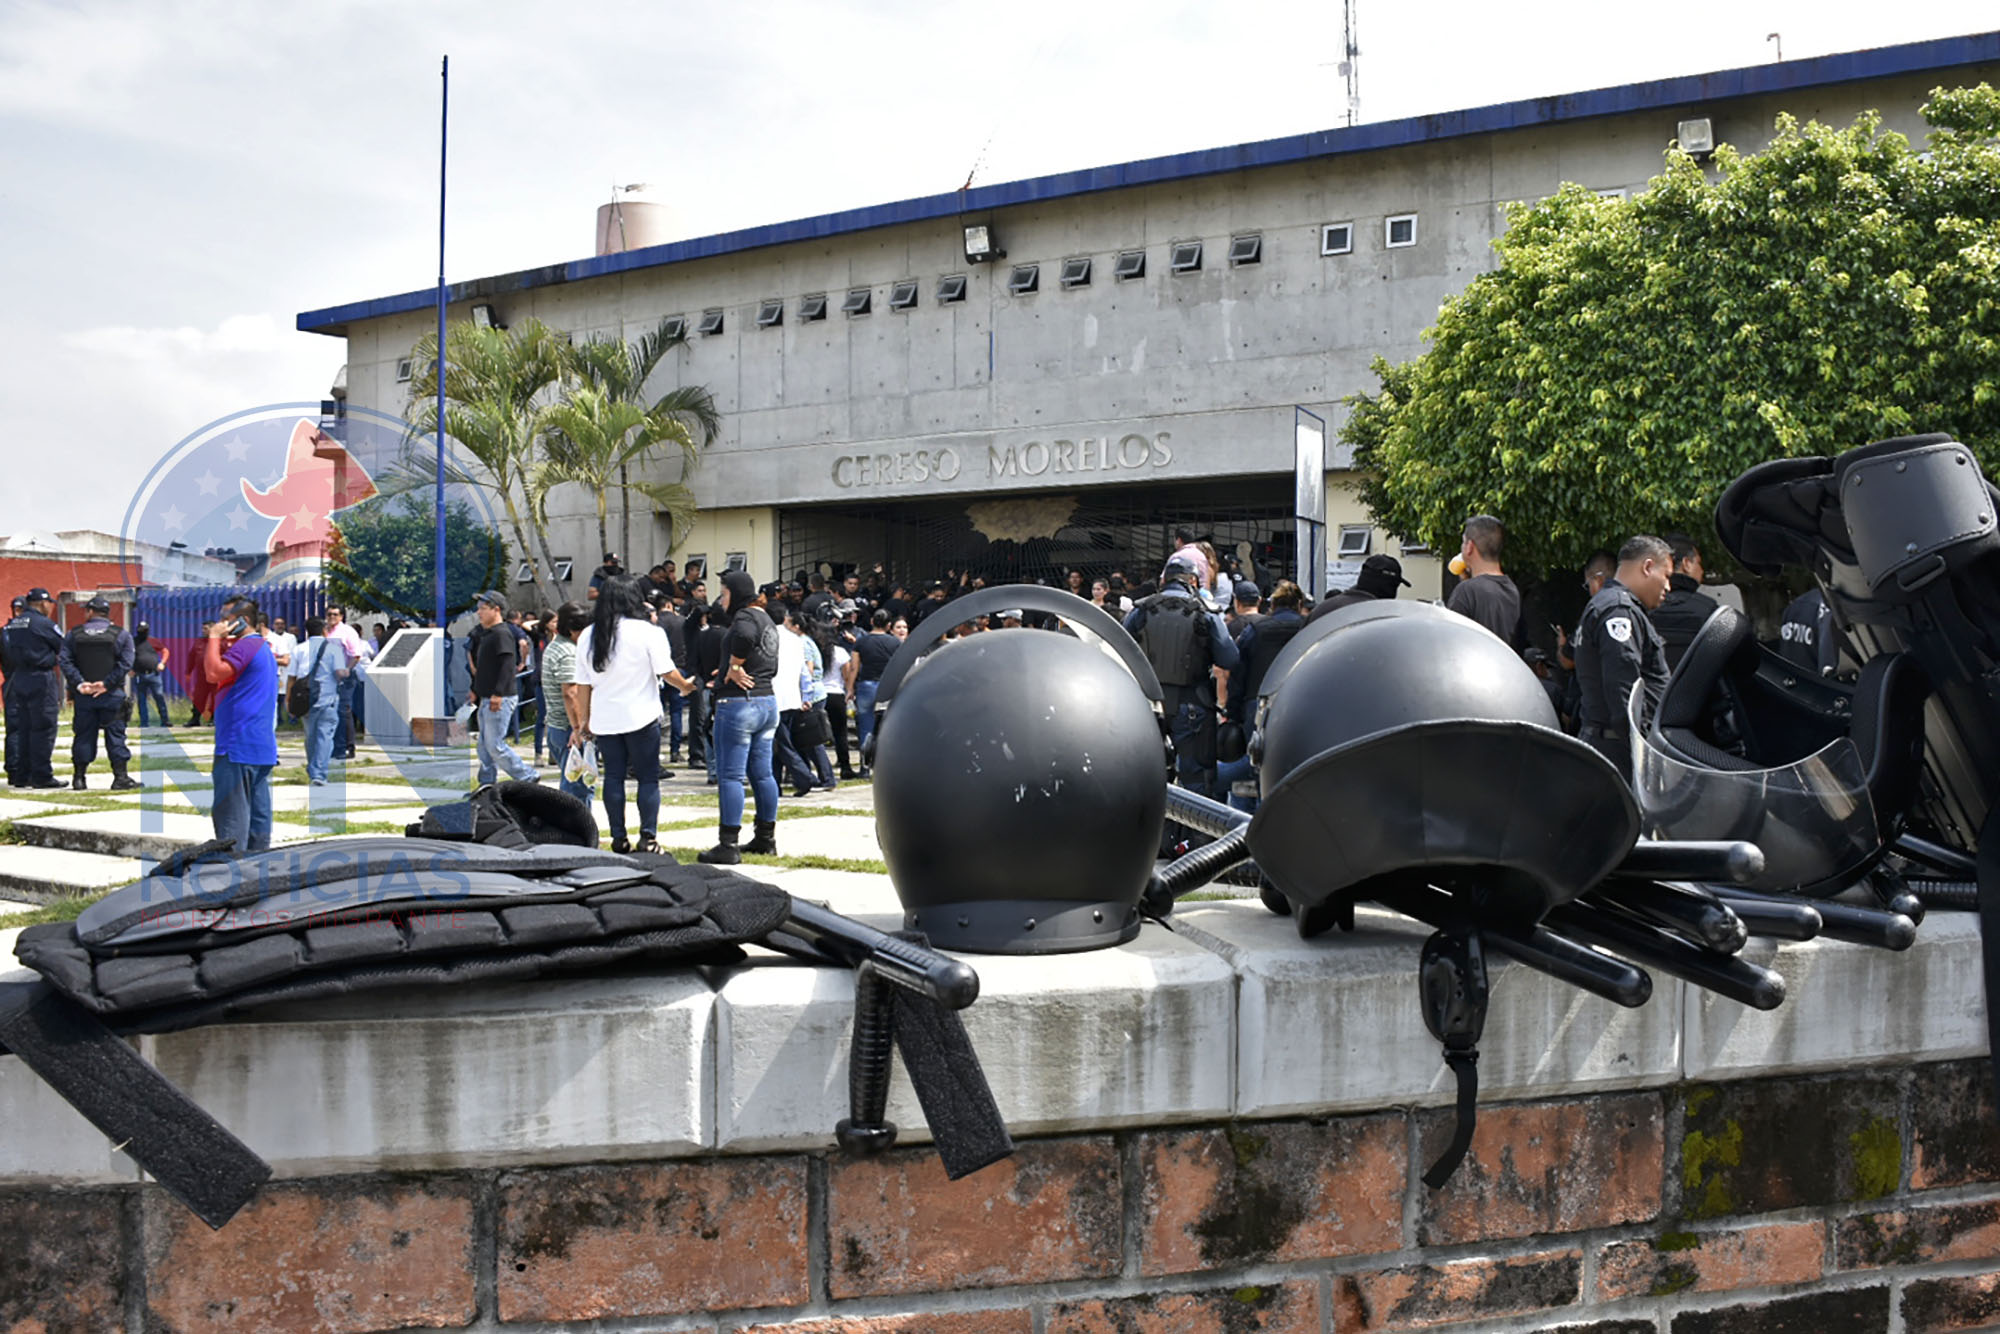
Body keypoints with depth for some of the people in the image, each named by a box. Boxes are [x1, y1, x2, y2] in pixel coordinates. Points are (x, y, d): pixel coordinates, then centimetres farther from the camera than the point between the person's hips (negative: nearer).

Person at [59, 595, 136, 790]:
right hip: (112, 695, -2)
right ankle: (120, 777, -3)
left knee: (83, 735, 8)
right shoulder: (121, 635, 0)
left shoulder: (73, 635, 5)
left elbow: (65, 661, -4)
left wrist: (79, 684, -11)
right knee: (115, 735, 1)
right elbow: (125, 663, -10)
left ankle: (79, 777, 9)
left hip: (83, 696, 2)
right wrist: (106, 684, -12)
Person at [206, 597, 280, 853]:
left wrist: (215, 638, -11)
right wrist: (221, 643, 13)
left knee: (231, 816, -9)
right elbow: (220, 675, 25)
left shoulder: (245, 646, -10)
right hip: (264, 749, 10)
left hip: (238, 746, -10)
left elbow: (214, 672, -22)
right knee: (258, 813, 9)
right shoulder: (264, 648, 22)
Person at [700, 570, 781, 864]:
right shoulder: (766, 619, 18)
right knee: (762, 773, 14)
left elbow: (744, 637, -35)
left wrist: (734, 667, -21)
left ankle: (728, 845, -7)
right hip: (768, 701, 9)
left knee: (730, 776, -6)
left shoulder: (745, 617, -11)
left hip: (738, 703, -9)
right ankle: (766, 838, 21)